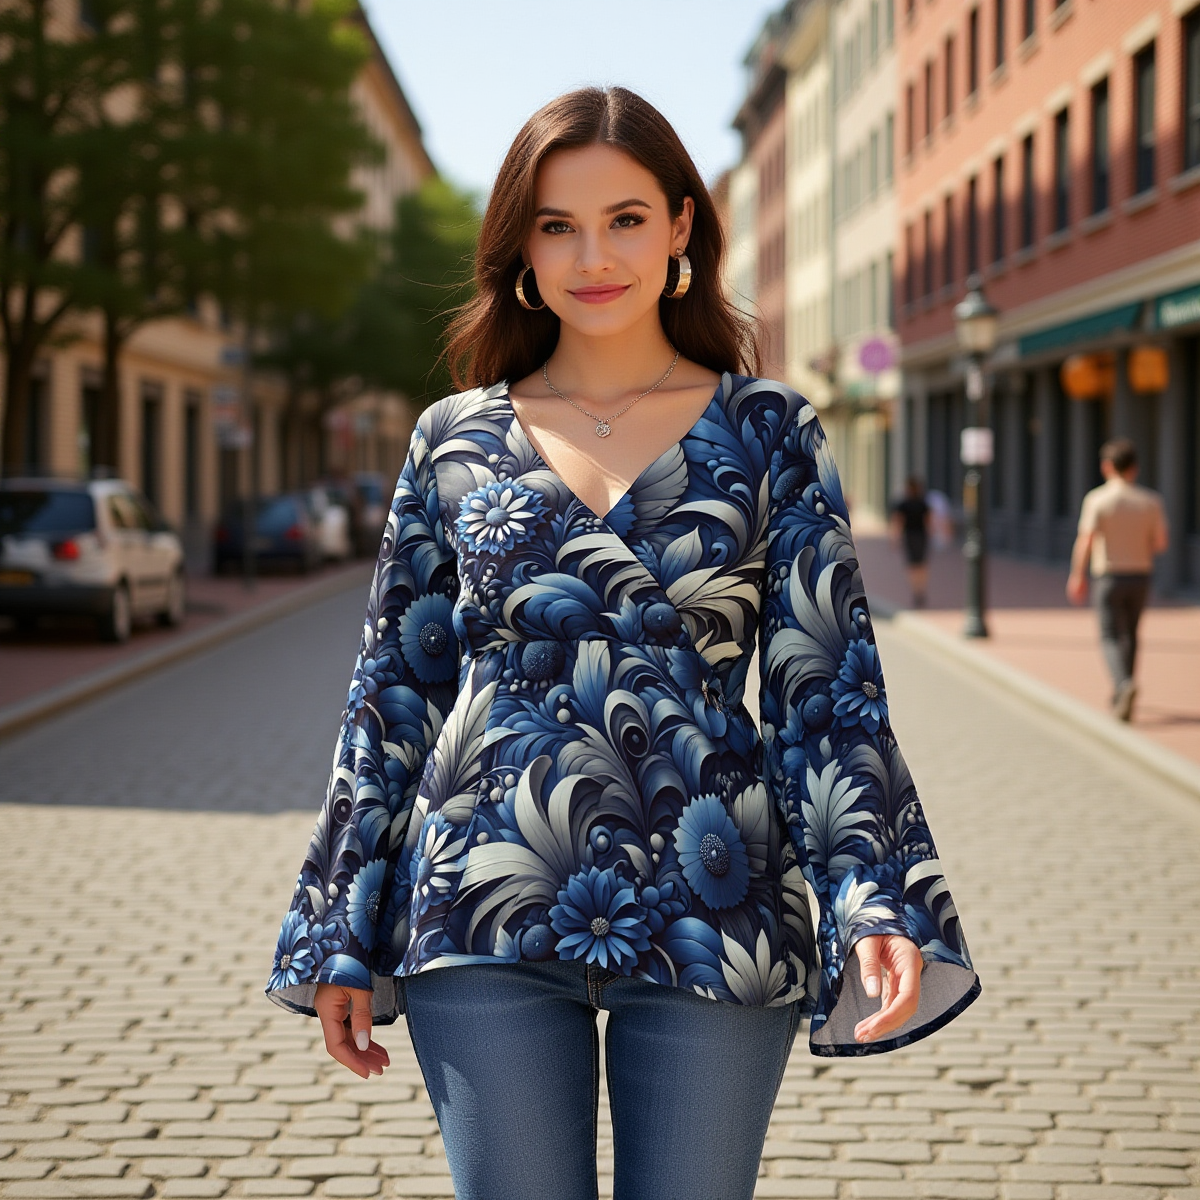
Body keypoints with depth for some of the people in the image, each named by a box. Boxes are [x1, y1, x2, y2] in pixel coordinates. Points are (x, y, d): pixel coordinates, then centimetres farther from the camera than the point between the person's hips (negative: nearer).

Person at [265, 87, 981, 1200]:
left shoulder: (769, 433, 5)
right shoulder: (455, 440, 8)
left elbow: (827, 688, 1)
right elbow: (391, 692, 10)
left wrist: (876, 904, -11)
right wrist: (344, 940, 8)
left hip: (710, 915, 0)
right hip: (489, 917, 1)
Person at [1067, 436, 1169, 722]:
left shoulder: (1097, 499, -11)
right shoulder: (1151, 500, -2)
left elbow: (1085, 540, -17)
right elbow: (1161, 542, 0)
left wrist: (1077, 576, -8)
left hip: (1109, 576, -3)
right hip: (1140, 574, 3)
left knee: (1111, 637, -1)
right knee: (1130, 635, 19)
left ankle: (1124, 684, -27)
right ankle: (1122, 696, 26)